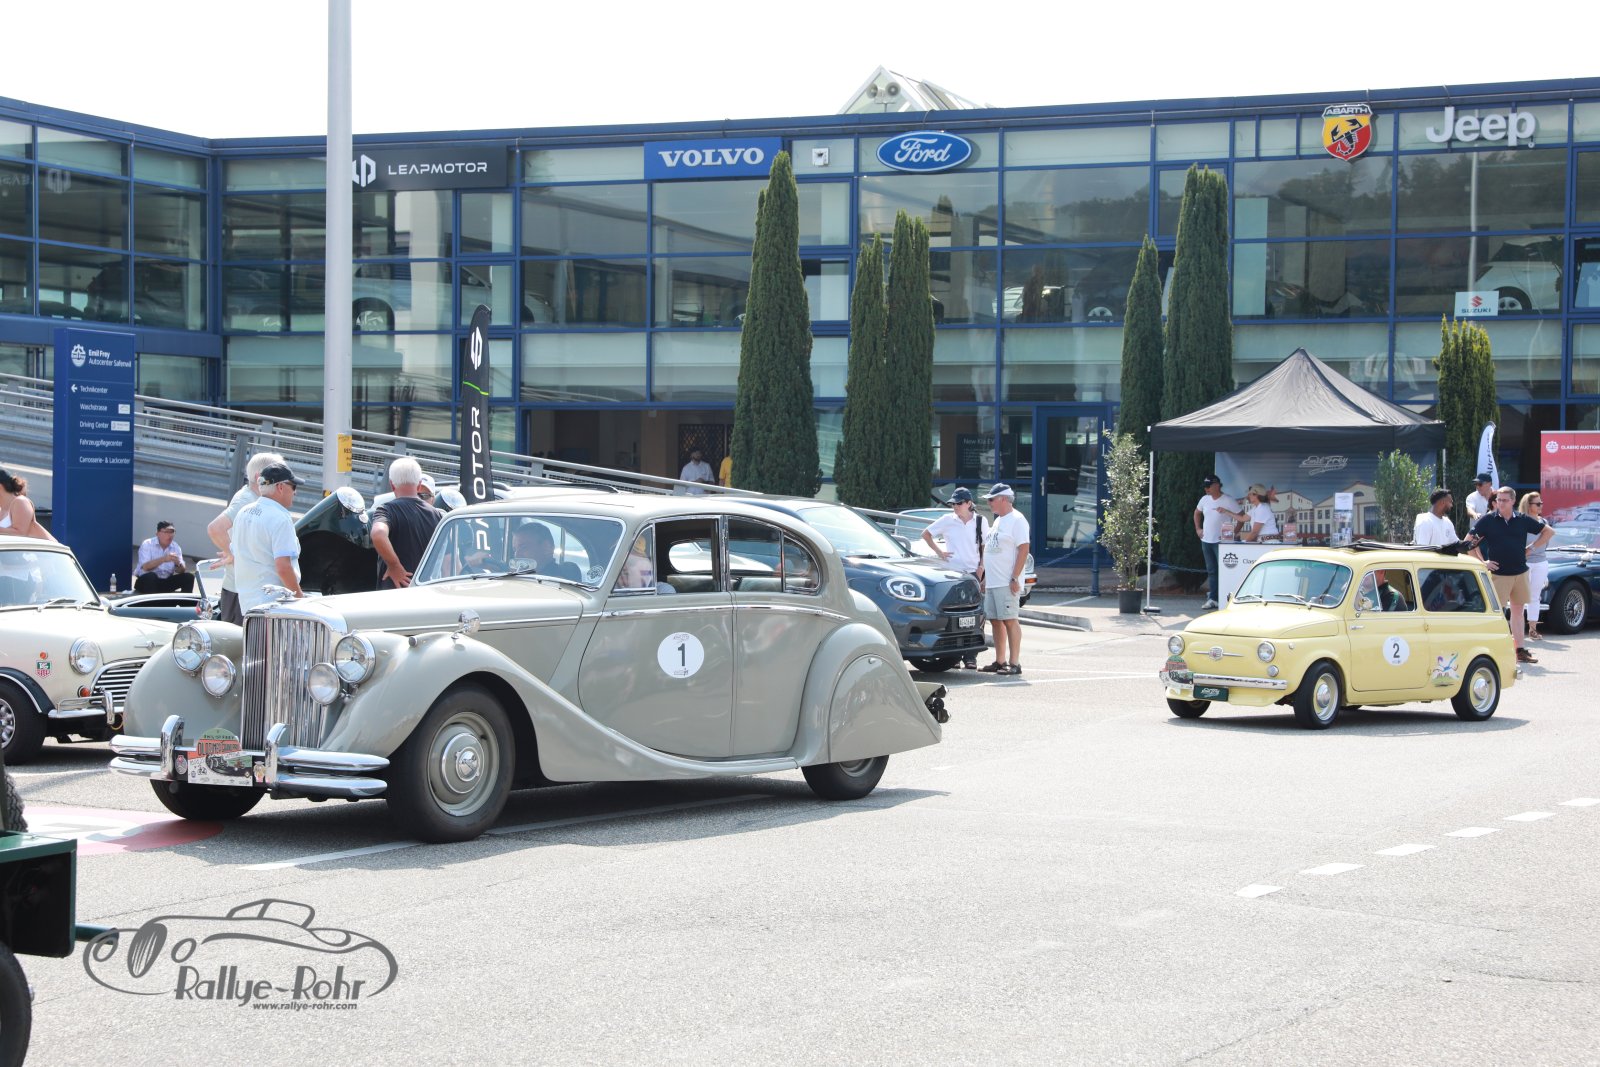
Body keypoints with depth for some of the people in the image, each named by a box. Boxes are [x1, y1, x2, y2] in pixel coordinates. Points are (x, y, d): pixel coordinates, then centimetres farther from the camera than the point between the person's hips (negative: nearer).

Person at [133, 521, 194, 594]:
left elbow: (181, 571, -5)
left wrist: (178, 564, -29)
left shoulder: (176, 547, 1)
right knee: (150, 576, -37)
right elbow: (145, 567, -25)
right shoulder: (147, 544, -11)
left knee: (188, 577, -14)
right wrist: (163, 559, -37)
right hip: (146, 581, -4)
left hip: (166, 582, 4)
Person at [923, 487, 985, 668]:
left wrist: (981, 569, 2)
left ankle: (970, 658, 1)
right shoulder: (947, 520, 3)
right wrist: (939, 552, 3)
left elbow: (984, 547, 12)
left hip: (972, 572, 0)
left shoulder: (980, 521, 5)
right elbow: (926, 534, 12)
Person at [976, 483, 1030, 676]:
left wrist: (1015, 578, -21)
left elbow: (1023, 549, -16)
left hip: (1006, 583, -9)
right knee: (996, 621, 11)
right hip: (992, 581, 9)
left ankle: (1014, 663, -9)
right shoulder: (998, 521, 19)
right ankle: (1000, 661, 17)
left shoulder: (1016, 520, -10)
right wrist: (984, 576, 20)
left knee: (1010, 620, -9)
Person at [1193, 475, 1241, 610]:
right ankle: (1213, 599, 16)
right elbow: (1197, 513, 26)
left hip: (1221, 542, -7)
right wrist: (1198, 529, 16)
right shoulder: (1205, 499, 8)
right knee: (1211, 571, 11)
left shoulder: (1228, 501, -11)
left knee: (1223, 571, -8)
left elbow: (1241, 518, -10)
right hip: (1206, 541, 7)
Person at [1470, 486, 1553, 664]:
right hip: (1499, 574, -4)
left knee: (1519, 610, 10)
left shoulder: (1522, 520, 4)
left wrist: (1531, 549, 6)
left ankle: (1520, 651, 17)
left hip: (1521, 572, 4)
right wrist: (1482, 562, -5)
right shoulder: (1488, 520, -4)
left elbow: (1549, 532, 14)